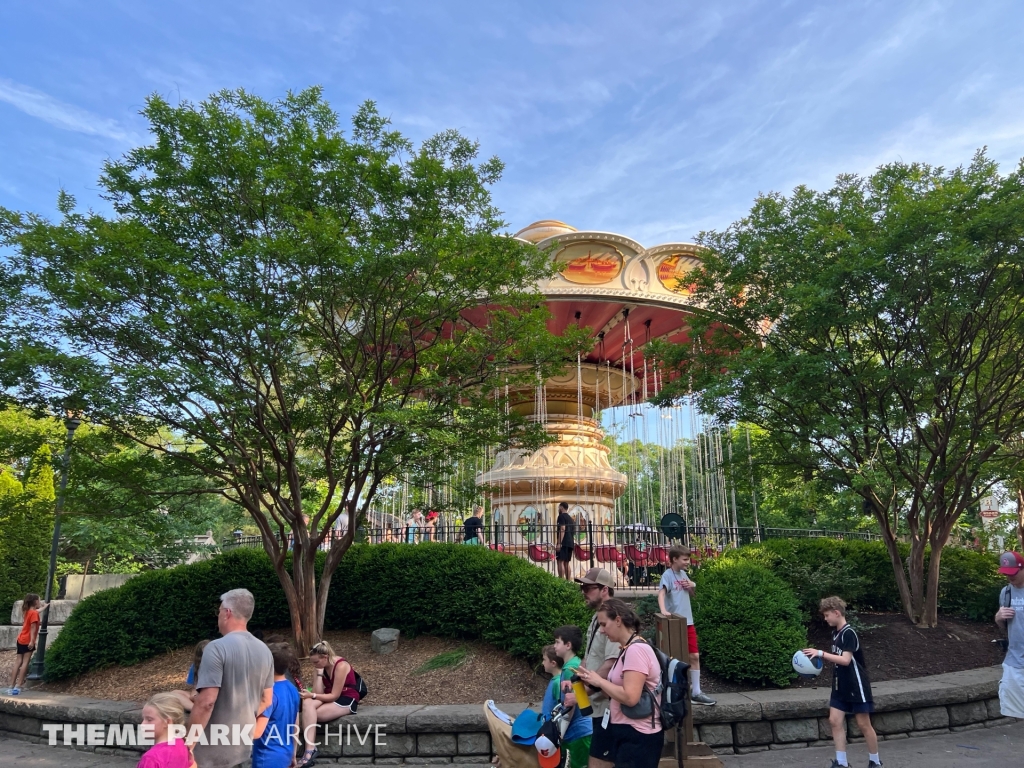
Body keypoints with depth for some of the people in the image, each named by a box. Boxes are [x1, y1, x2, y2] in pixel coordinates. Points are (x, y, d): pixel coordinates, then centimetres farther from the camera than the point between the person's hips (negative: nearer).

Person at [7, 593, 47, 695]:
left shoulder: (28, 611, 13)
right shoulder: (34, 613, -12)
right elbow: (33, 628, -20)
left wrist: (44, 606, 53)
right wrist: (32, 641, -23)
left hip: (21, 640, 8)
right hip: (27, 641, -8)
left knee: (18, 662, 7)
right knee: (25, 662, -8)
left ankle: (12, 686, 5)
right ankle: (17, 686, -14)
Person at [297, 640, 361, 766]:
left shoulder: (340, 666, -21)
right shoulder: (323, 666, 2)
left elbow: (335, 695, -21)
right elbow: (319, 692, -5)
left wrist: (312, 695, -25)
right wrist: (319, 673, -13)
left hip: (346, 700, -7)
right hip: (330, 698, 8)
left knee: (308, 714, -27)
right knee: (307, 704, -27)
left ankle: (310, 749, -16)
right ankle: (310, 749, -34)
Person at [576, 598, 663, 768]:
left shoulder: (636, 650, -19)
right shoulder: (627, 650, 12)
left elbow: (630, 697, -27)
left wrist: (599, 681, -15)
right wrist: (591, 681, -1)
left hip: (638, 736, -9)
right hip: (626, 731, 9)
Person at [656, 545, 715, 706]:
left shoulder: (683, 574, 10)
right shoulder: (667, 575, -13)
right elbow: (661, 594, -27)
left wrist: (692, 587, -1)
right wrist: (663, 610, -45)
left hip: (688, 621, 7)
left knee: (694, 656, 9)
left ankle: (696, 692, 18)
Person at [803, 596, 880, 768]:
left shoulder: (848, 633, -20)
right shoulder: (835, 632, 8)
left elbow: (845, 660, -27)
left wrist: (821, 653, -29)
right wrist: (821, 658, 1)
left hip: (856, 686, -8)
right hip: (840, 686, 8)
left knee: (863, 724, 3)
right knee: (835, 720, 2)